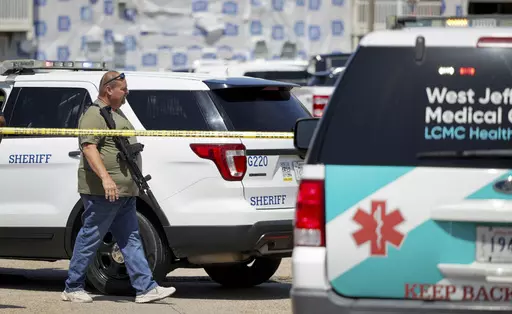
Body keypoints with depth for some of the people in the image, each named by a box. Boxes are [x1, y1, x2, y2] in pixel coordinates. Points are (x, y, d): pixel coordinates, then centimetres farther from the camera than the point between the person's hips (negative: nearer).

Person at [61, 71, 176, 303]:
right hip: (101, 192, -10)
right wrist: (105, 177, -32)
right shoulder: (94, 115, -12)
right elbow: (88, 147, -23)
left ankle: (145, 288, 4)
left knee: (131, 240, 6)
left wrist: (135, 182, 27)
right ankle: (72, 288, 5)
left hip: (124, 192, 10)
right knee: (90, 238, -3)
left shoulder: (116, 114, 20)